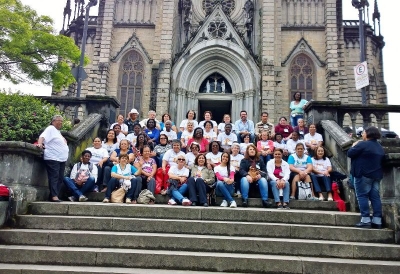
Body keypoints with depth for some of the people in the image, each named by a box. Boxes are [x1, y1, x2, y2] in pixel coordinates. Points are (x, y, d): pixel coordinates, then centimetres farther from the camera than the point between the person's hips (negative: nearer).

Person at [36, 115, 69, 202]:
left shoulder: (58, 131, 24)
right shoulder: (50, 129, -3)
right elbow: (42, 136, -19)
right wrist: (40, 143, -35)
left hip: (61, 159, 9)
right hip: (52, 158, -9)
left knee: (60, 178, 5)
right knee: (54, 177, -13)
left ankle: (53, 195, 8)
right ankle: (54, 196, -15)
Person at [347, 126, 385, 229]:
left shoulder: (363, 144, -13)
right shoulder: (379, 147, 16)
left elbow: (350, 153, -12)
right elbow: (382, 160, 24)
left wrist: (354, 146, 6)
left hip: (363, 175, -8)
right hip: (377, 175, 8)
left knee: (362, 196, -4)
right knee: (375, 197, 6)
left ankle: (365, 220, -8)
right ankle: (377, 221, 6)